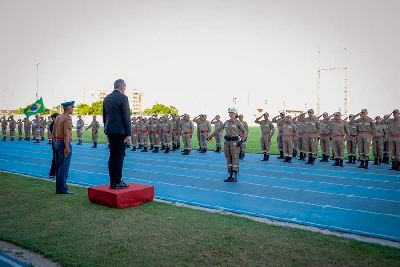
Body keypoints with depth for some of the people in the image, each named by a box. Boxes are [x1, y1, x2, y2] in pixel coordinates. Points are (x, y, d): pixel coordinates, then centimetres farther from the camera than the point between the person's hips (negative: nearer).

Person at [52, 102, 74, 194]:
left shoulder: (58, 117, 14)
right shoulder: (68, 118, -13)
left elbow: (53, 132, 17)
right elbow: (66, 133, -21)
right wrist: (67, 147, -23)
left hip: (57, 143, 9)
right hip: (64, 144, -9)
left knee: (58, 167, 12)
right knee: (64, 168, -6)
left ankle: (59, 188, 18)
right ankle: (62, 189, -4)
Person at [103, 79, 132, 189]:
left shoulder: (107, 98, 13)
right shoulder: (123, 97, -9)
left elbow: (104, 115, 17)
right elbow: (126, 117, -12)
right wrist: (128, 133, -10)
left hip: (110, 130, 7)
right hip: (120, 131, -7)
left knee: (113, 156, 10)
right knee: (119, 156, -3)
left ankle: (112, 181, 14)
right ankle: (117, 182, -1)